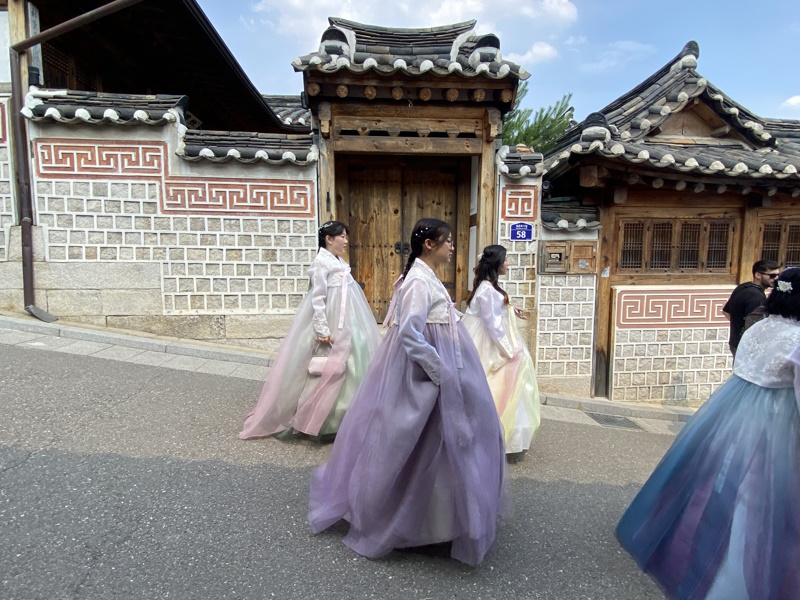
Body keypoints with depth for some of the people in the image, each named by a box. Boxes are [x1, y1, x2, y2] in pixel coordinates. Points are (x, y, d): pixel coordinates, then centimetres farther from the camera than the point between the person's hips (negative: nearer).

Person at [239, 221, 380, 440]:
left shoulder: (340, 263, 13)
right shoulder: (321, 263, -13)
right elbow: (317, 299, -18)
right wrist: (322, 330, -22)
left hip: (342, 327, 9)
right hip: (328, 327, -9)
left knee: (341, 369, 13)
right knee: (324, 371, -3)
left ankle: (335, 420, 26)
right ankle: (315, 421, 10)